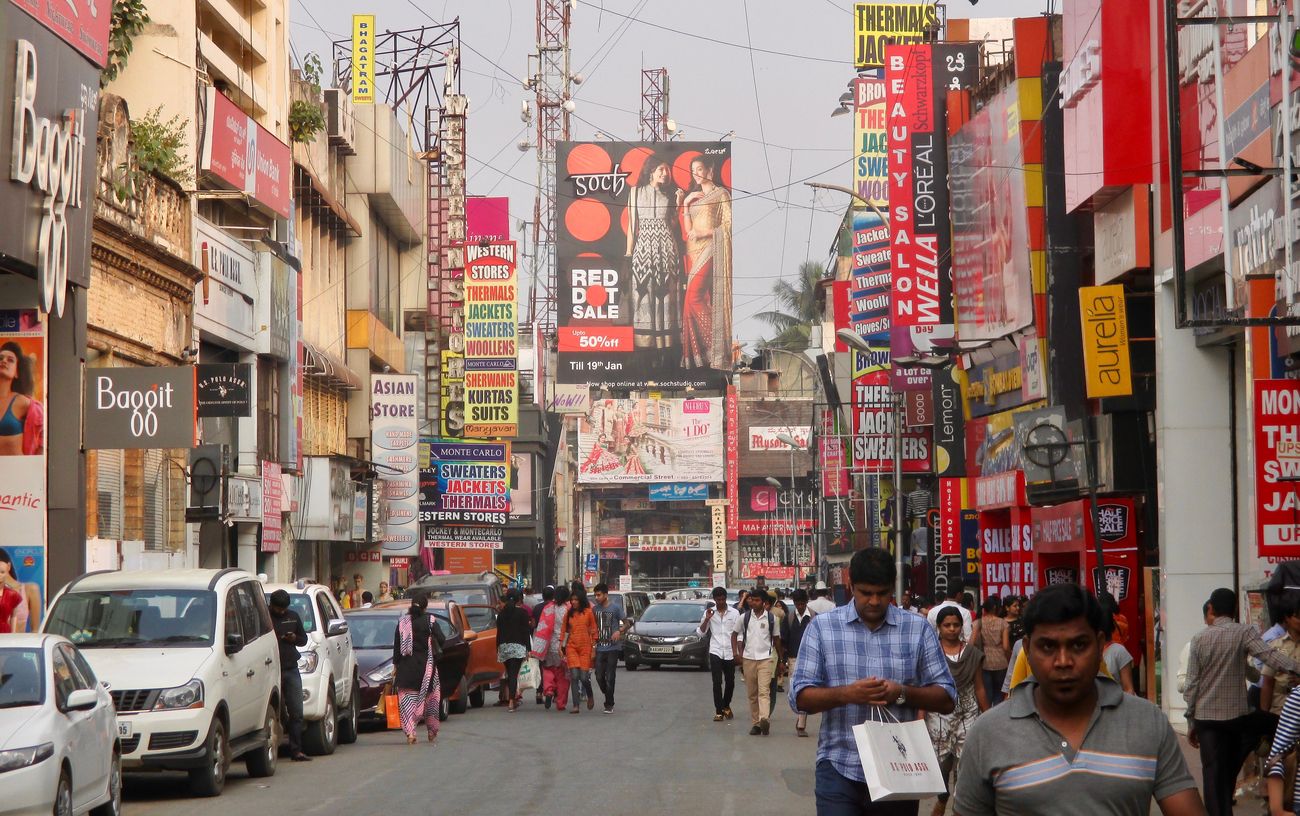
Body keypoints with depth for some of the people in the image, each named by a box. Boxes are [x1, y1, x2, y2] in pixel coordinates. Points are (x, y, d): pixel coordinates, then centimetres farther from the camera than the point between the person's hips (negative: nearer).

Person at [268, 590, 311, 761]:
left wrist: (294, 638, 0)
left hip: (291, 670, 5)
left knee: (296, 713, 2)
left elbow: (304, 639, 21)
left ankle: (296, 750, 5)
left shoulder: (293, 617, 16)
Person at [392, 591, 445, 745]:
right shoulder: (429, 620, -5)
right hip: (426, 664, -1)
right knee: (429, 697, 14)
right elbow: (441, 640, -11)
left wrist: (395, 665, 8)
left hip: (406, 664, 1)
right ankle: (432, 731, 23)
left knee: (407, 698, 1)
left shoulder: (402, 621, 0)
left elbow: (397, 645, 2)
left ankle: (410, 732, -13)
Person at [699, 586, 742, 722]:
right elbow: (701, 633, 3)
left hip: (729, 652, 0)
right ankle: (719, 711, -5)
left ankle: (726, 706, 32)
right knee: (717, 682, -8)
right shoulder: (709, 612, 4)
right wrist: (707, 619, -11)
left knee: (730, 682, 9)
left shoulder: (734, 613, 1)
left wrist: (737, 652, -6)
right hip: (715, 651, 0)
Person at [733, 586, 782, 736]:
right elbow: (735, 634, 14)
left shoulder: (771, 618, 3)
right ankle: (755, 723, 11)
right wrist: (735, 653, 3)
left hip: (765, 658, -3)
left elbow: (776, 639, 11)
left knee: (764, 691, -17)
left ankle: (764, 719, -33)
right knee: (752, 694, 6)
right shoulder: (744, 617, 5)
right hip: (748, 659, 3)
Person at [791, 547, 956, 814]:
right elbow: (800, 697, 0)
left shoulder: (919, 629, 5)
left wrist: (903, 693, -13)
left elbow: (947, 699, 5)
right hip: (839, 771, -1)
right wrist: (847, 694, -18)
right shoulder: (822, 627, 3)